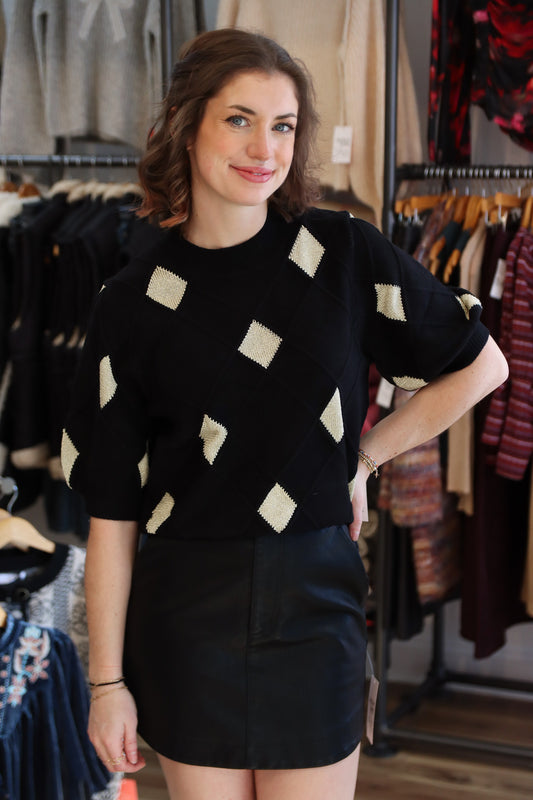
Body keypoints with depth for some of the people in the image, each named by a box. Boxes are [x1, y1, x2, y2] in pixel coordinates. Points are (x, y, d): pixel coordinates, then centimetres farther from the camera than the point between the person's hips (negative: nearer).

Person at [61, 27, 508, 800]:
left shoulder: (345, 255, -3)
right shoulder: (135, 300, -4)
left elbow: (481, 365, 8)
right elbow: (111, 509, -4)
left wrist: (362, 455, 4)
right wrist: (107, 680, -4)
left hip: (315, 599, 0)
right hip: (185, 612, 0)